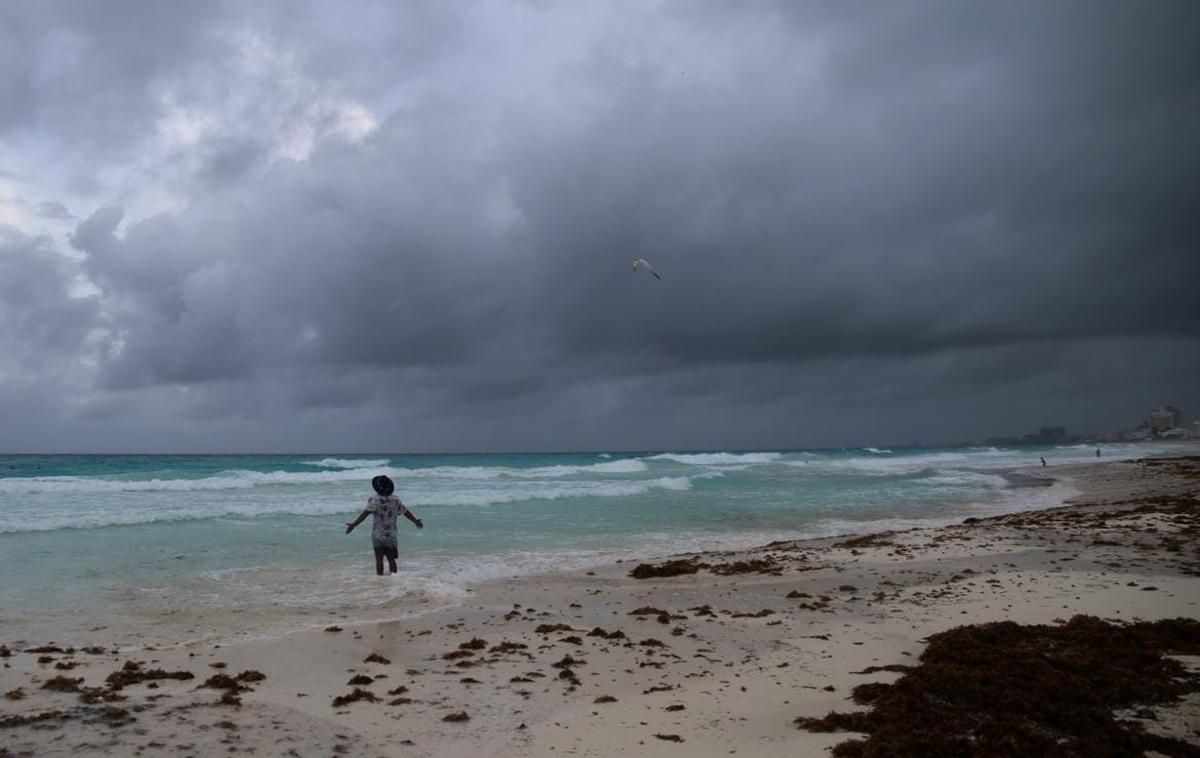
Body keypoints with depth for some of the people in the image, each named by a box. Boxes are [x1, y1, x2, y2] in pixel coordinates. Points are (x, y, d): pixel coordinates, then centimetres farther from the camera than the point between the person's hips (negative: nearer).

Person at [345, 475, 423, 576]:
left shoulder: (375, 500, -11)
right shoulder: (395, 500, 0)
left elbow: (365, 513, -22)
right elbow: (406, 512, 8)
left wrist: (354, 524, -24)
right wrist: (416, 521, 23)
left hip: (378, 535, -3)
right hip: (391, 535, 3)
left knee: (379, 559, 5)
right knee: (391, 559, 11)